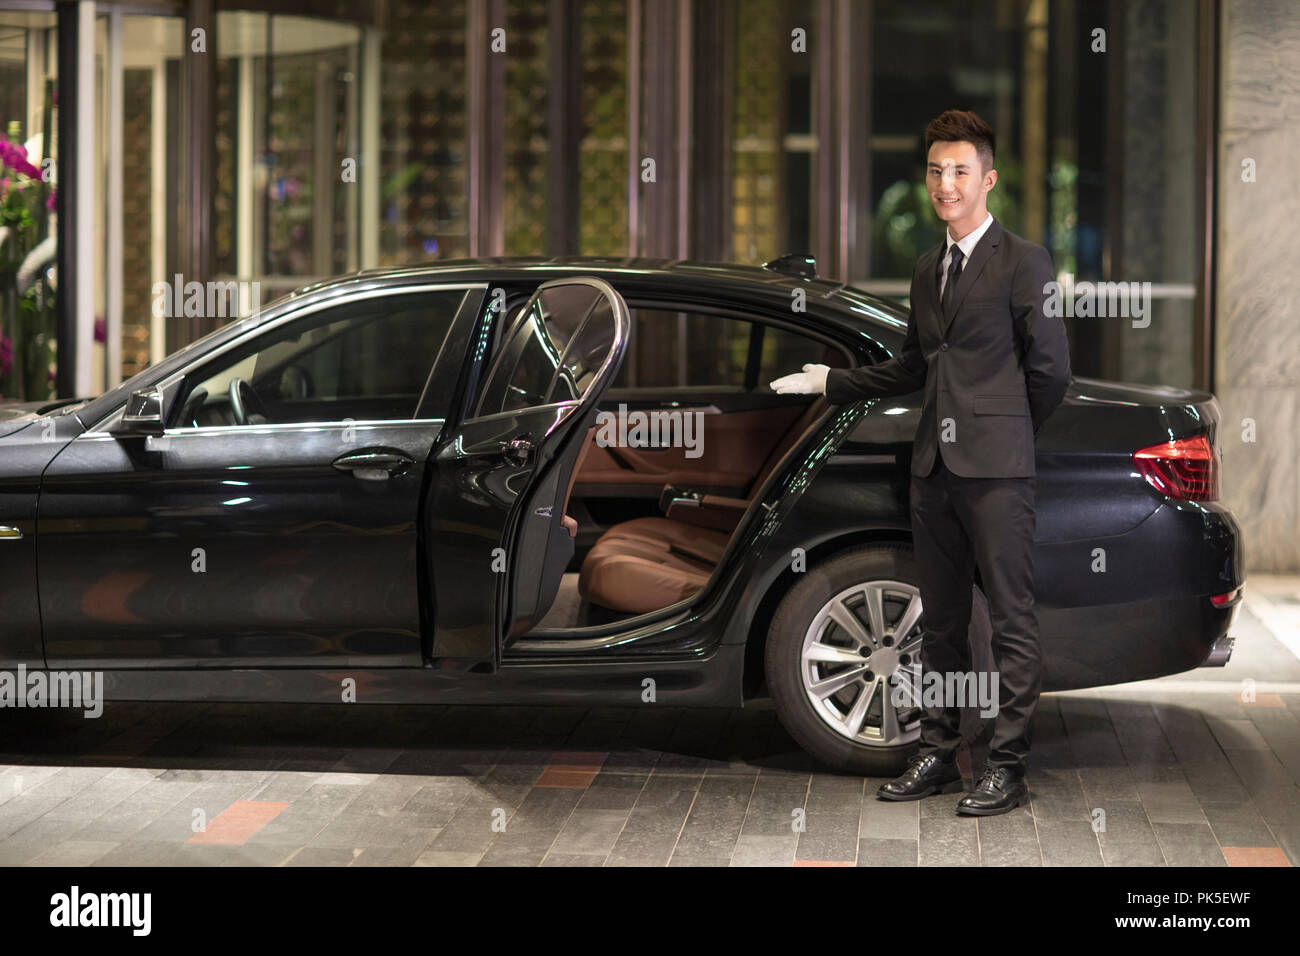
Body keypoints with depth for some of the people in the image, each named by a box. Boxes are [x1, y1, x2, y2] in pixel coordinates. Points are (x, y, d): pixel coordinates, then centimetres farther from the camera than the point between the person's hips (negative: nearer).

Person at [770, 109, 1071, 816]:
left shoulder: (1022, 263, -6)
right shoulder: (927, 270, 17)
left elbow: (1050, 369, -5)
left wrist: (1007, 435, 6)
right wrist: (829, 382, 27)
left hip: (996, 469, -7)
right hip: (933, 467, 7)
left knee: (1011, 619, -3)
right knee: (941, 619, 13)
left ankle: (1008, 766, 0)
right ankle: (938, 754, 20)